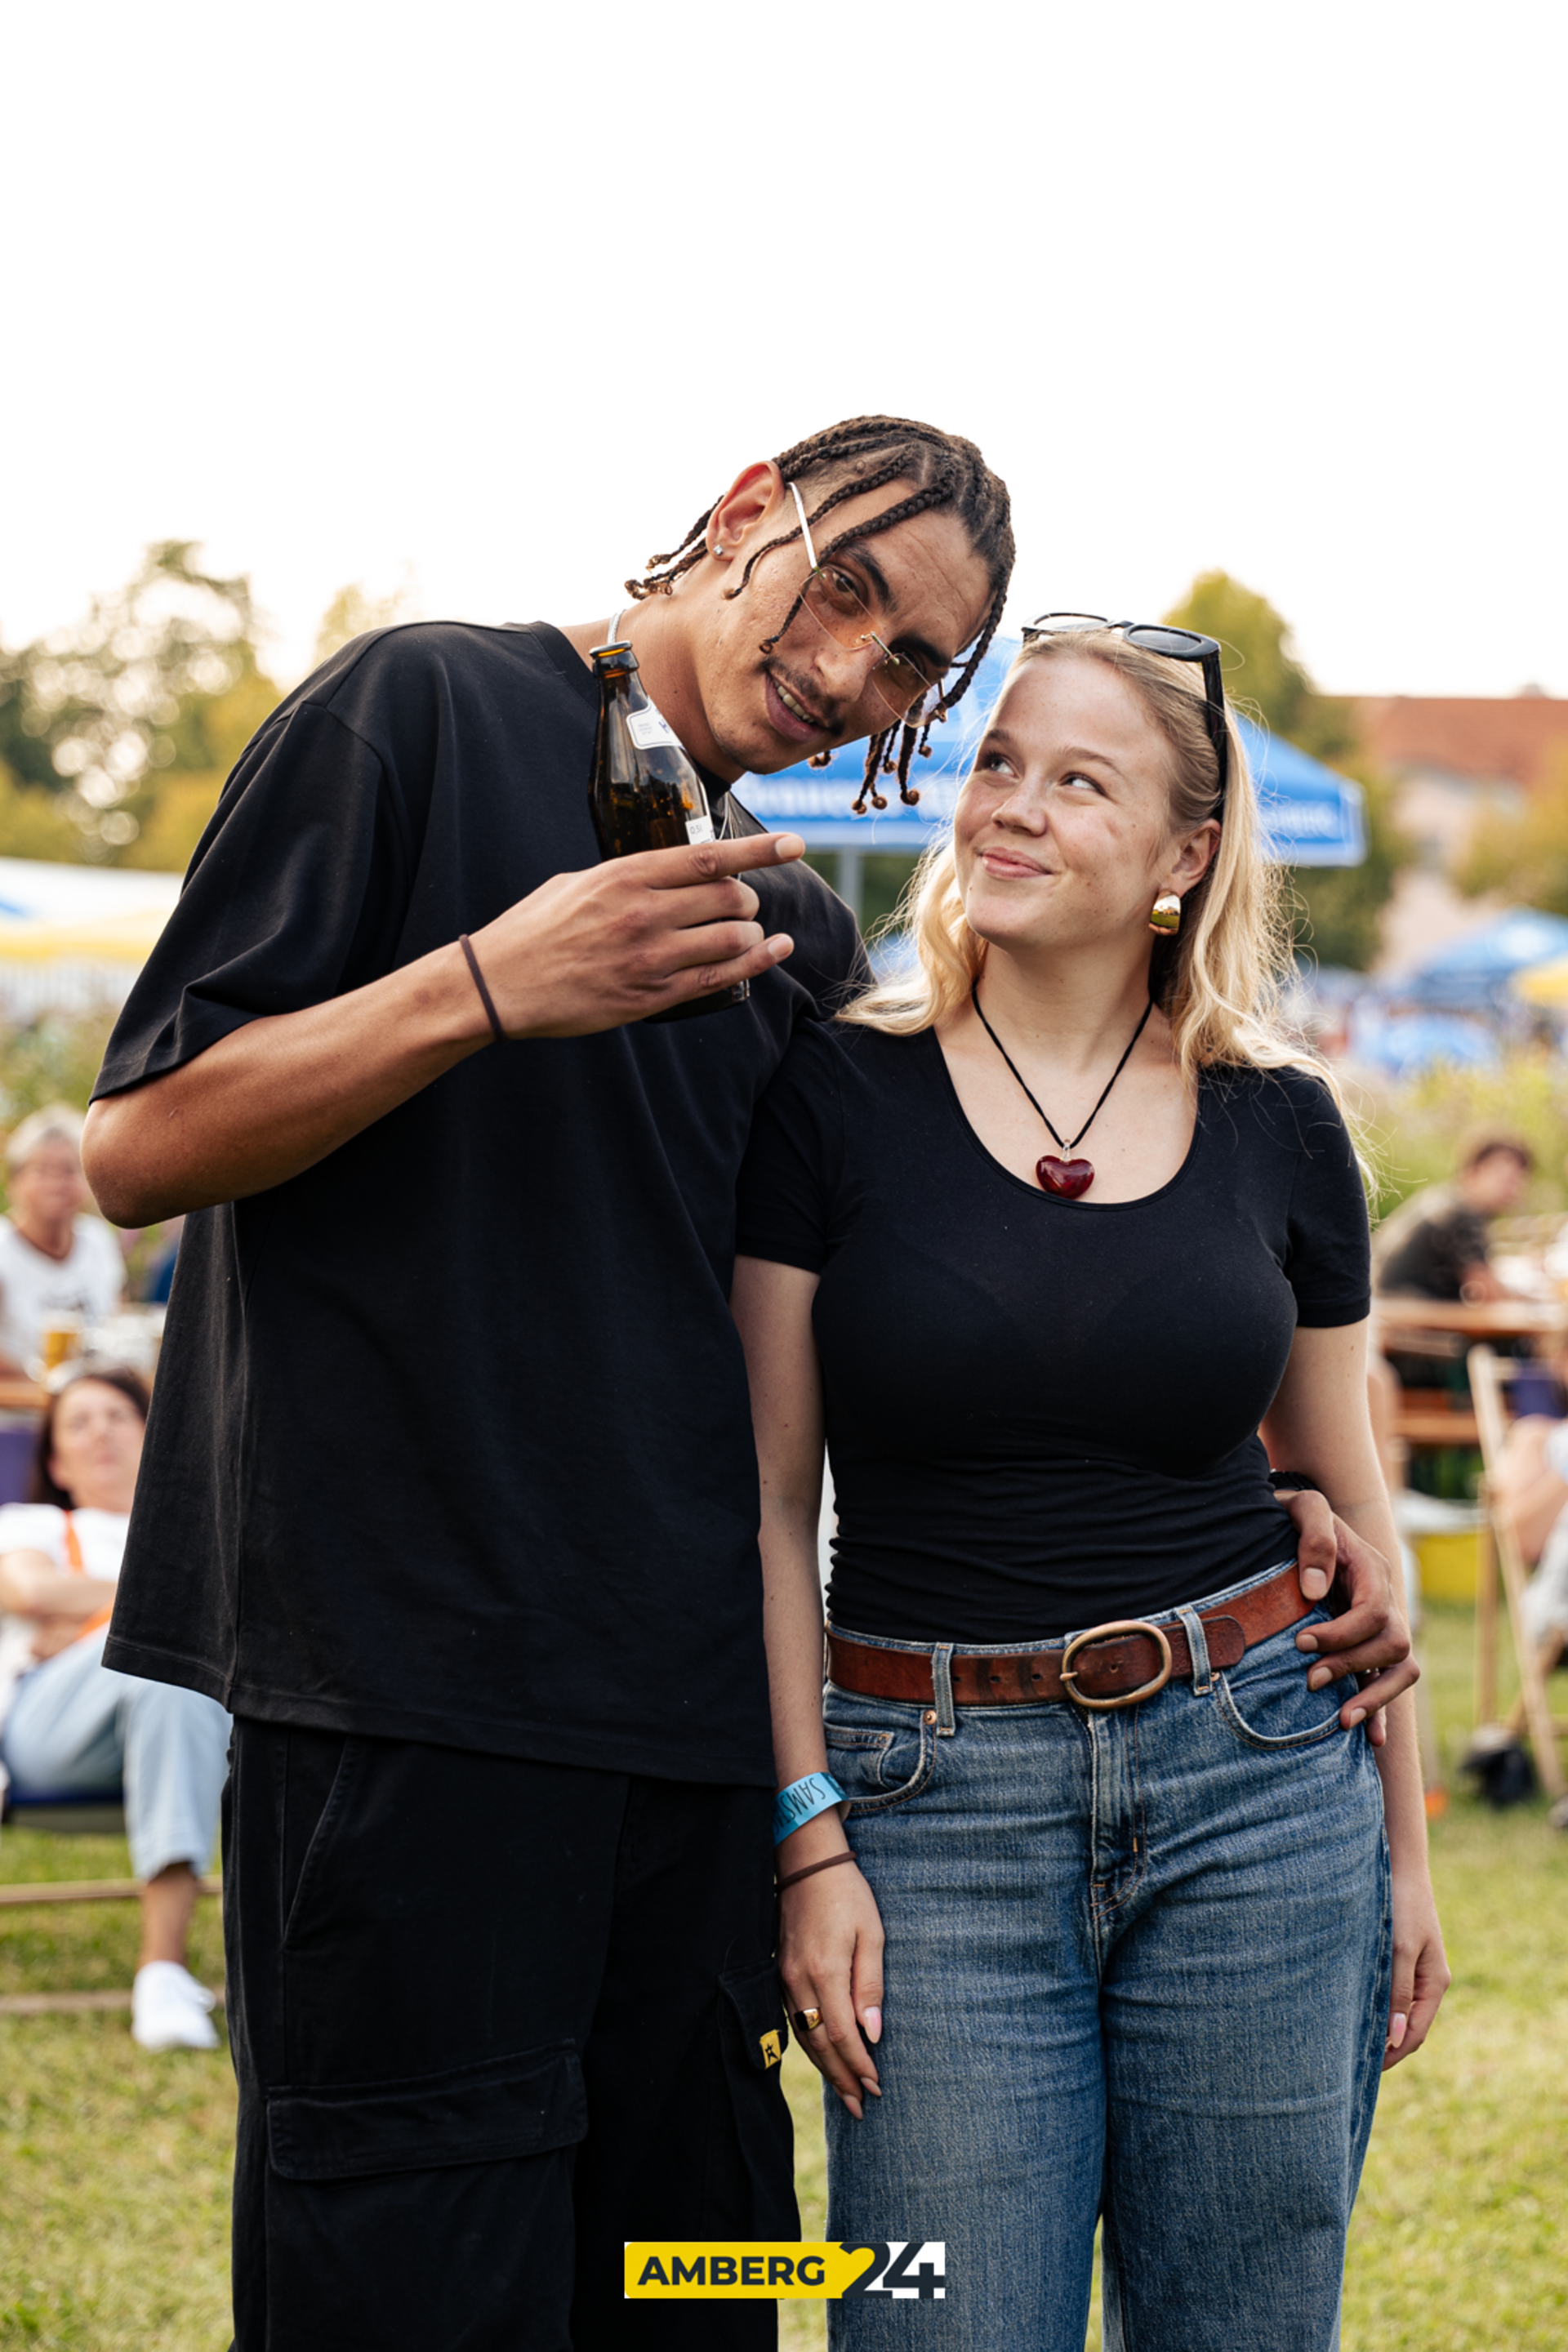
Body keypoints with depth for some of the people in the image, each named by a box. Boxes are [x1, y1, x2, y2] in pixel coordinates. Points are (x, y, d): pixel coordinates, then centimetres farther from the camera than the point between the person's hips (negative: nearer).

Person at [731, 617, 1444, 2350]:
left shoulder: (1278, 1128, 5)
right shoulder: (834, 1096, -2)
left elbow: (1342, 1490, 13)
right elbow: (768, 1502, -1)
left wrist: (1404, 1845, 14)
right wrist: (807, 1837, -7)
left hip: (1256, 1775, 2)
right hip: (936, 1798, -2)